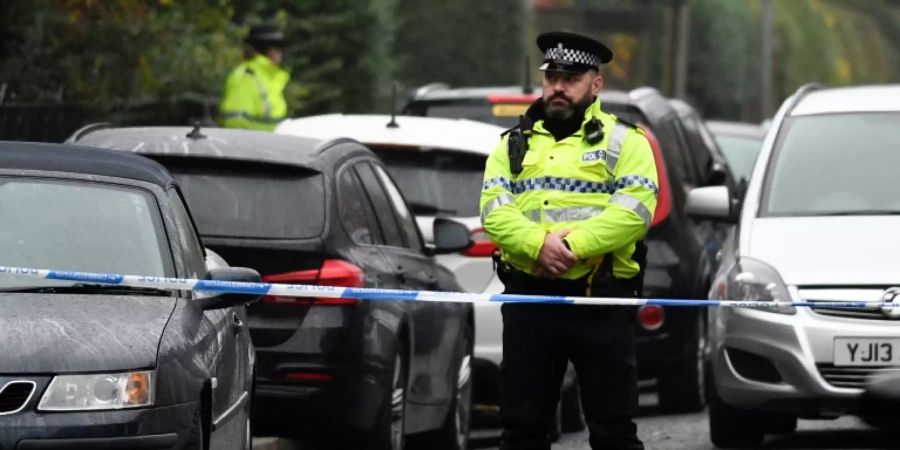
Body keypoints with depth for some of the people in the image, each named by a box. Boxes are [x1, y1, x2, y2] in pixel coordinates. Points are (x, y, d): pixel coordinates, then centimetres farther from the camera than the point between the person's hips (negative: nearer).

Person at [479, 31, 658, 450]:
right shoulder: (514, 144, 15)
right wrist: (538, 244, -18)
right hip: (528, 301, 4)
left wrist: (573, 245, -21)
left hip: (600, 302, -4)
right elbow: (494, 211, 1)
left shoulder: (624, 141, 4)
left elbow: (633, 212, -10)